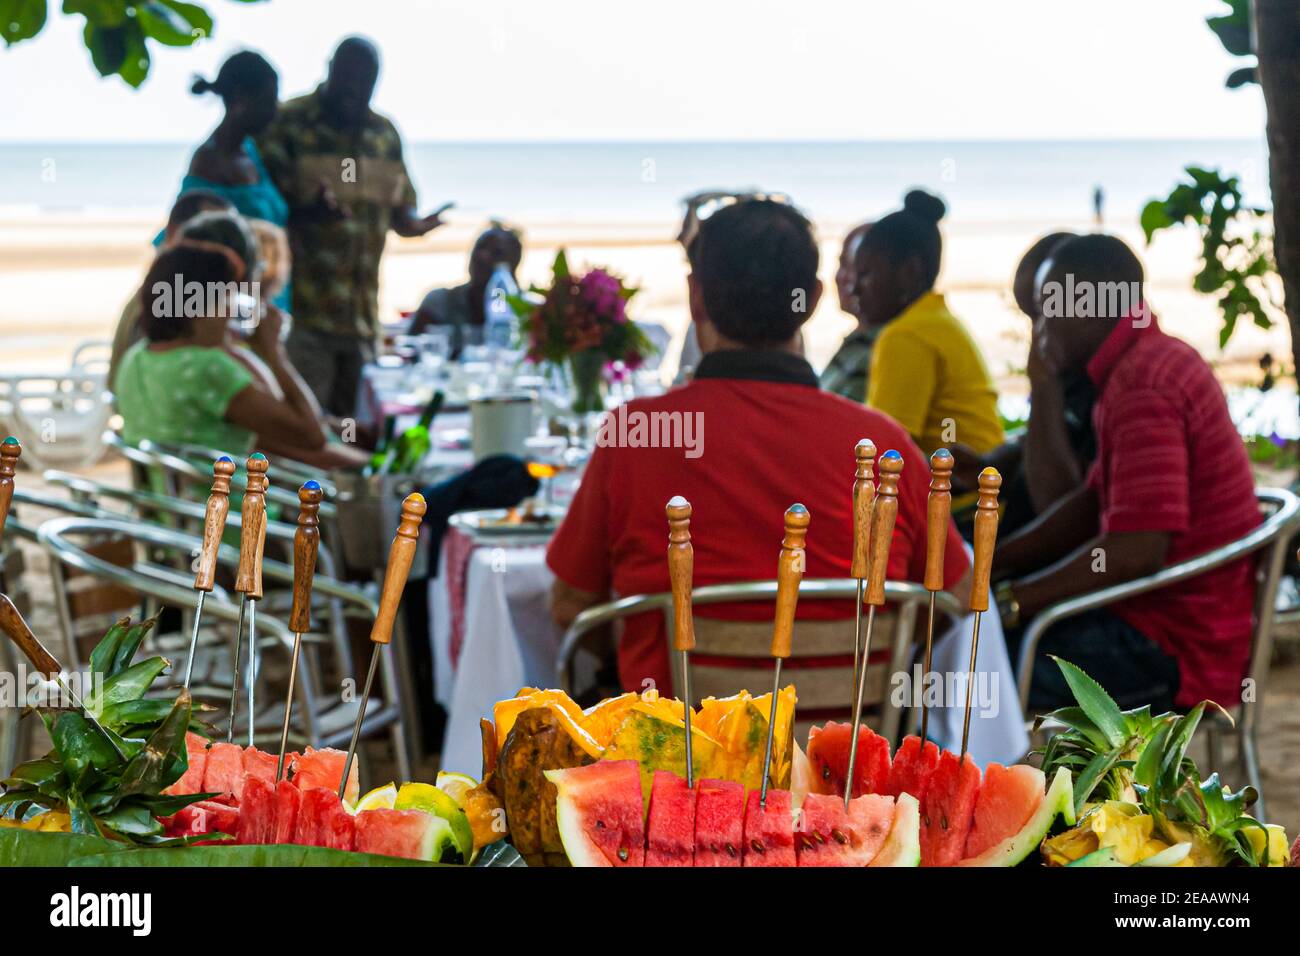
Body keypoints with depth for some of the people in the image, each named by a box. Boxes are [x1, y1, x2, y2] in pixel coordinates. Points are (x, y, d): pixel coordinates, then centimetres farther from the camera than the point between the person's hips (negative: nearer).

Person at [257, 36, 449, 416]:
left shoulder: (384, 134, 14)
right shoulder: (289, 124, -4)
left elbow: (400, 209, 18)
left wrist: (415, 224, -6)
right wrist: (305, 212, -27)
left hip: (362, 316, 6)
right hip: (303, 312, -6)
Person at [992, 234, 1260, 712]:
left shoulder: (1142, 384, -20)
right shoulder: (1150, 364, 14)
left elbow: (1138, 550, -28)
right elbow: (1089, 506, 18)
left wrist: (1009, 601, -22)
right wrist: (986, 563, 8)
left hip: (1173, 647, -11)